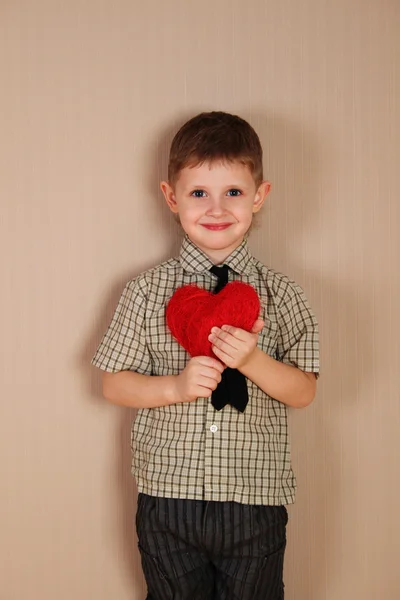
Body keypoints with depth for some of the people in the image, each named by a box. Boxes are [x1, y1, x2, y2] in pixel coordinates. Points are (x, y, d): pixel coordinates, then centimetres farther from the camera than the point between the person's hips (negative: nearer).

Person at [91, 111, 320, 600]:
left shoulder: (280, 295, -3)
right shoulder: (147, 291, -3)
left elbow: (303, 392, -3)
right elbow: (113, 384, -1)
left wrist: (253, 361, -21)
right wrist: (176, 386, -18)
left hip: (256, 503, 0)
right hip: (167, 497, 0)